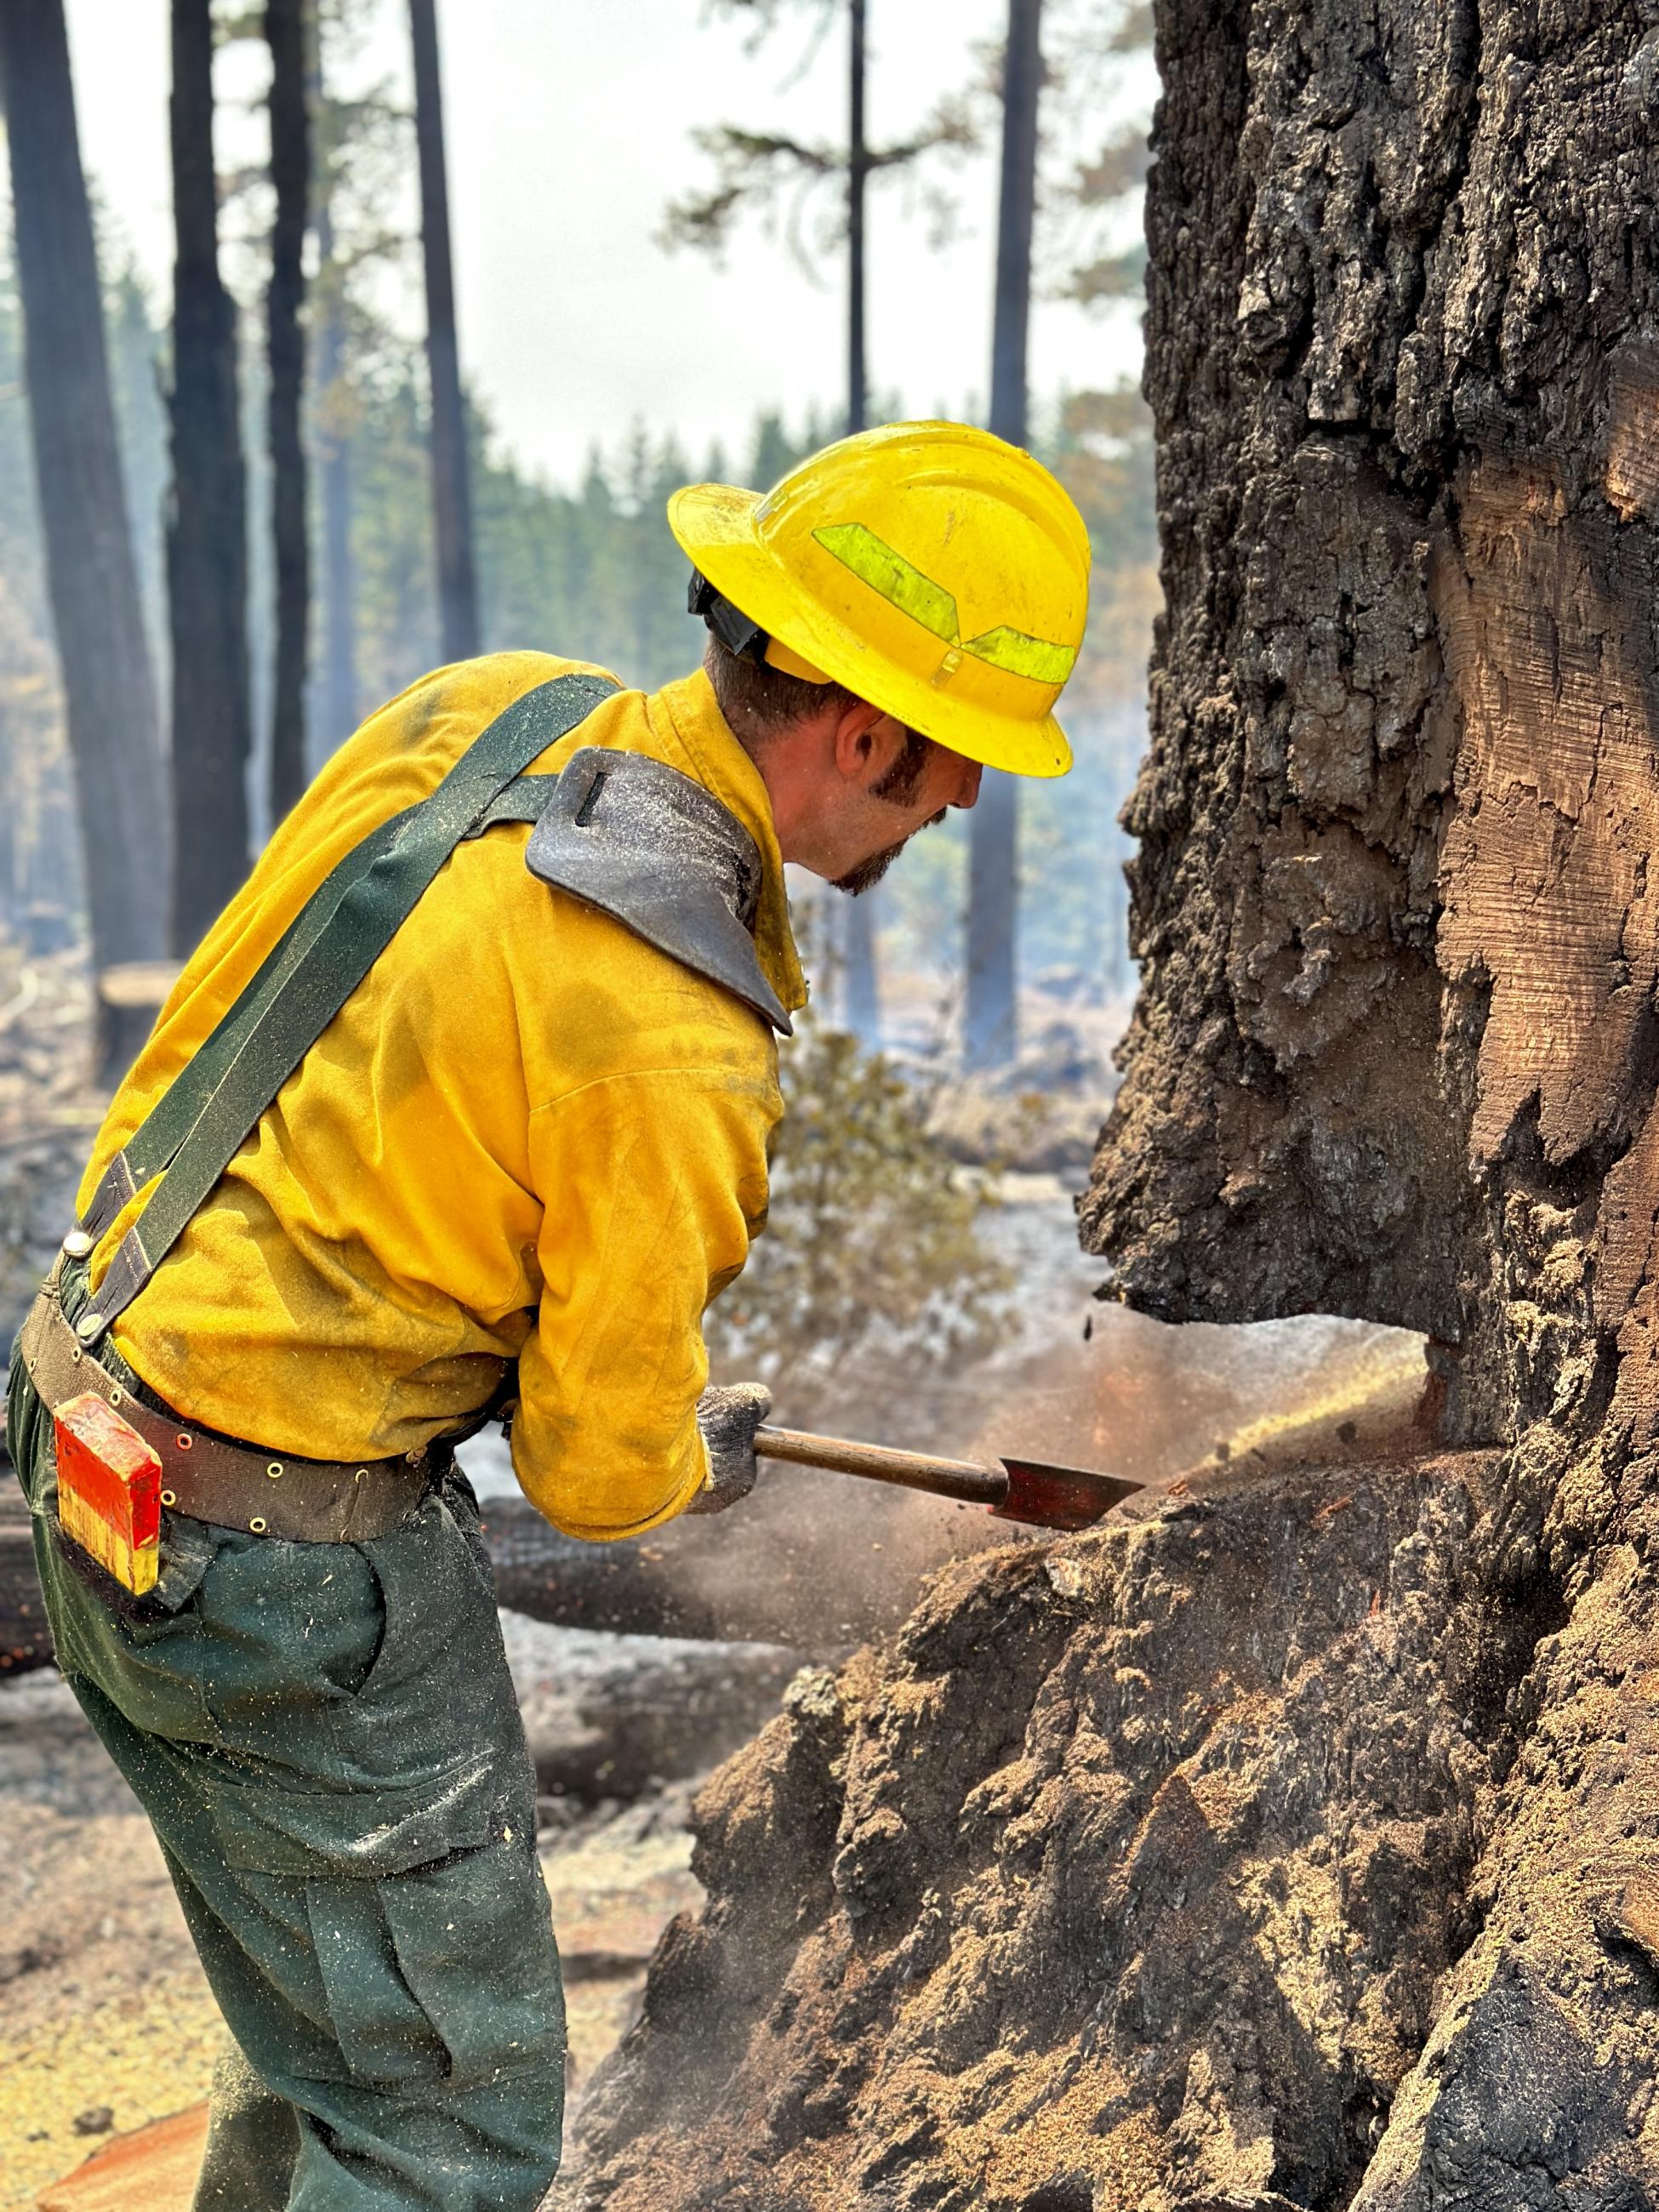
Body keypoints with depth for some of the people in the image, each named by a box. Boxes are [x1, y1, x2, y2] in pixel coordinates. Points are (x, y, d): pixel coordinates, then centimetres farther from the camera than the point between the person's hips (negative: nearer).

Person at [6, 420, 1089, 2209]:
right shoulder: (675, 1051, -27)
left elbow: (205, 1018, 9)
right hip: (277, 1557, -9)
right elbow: (599, 1472, -14)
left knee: (332, 1993, 28)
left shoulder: (485, 709, -4)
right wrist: (703, 1453, 9)